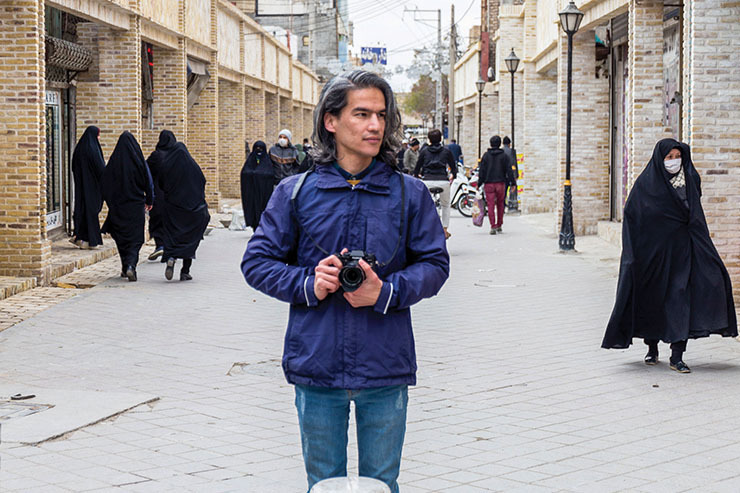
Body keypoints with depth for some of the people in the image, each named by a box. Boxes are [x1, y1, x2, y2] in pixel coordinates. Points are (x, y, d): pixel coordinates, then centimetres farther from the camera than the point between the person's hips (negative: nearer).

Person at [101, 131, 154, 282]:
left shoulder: (113, 162, -4)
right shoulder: (139, 162, -8)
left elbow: (105, 184, 0)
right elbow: (148, 183, -3)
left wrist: (111, 203, 12)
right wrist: (149, 201, 13)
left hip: (117, 206, 2)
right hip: (136, 206, -2)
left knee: (121, 237, 16)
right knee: (135, 238, 2)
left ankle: (125, 267, 20)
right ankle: (131, 265, -18)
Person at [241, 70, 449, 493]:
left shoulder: (410, 194, 1)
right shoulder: (296, 192, 1)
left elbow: (435, 263, 2)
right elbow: (257, 262, 3)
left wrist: (385, 292, -15)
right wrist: (308, 285, -14)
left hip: (386, 369, 0)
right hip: (317, 367, 0)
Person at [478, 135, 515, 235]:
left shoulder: (486, 155, 1)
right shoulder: (503, 156, 2)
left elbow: (482, 170, 0)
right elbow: (509, 170, 0)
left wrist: (479, 183, 4)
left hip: (489, 183, -1)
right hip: (500, 183, 1)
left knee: (491, 205, -3)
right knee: (500, 205, 14)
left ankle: (493, 226, -13)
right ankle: (499, 226, 18)